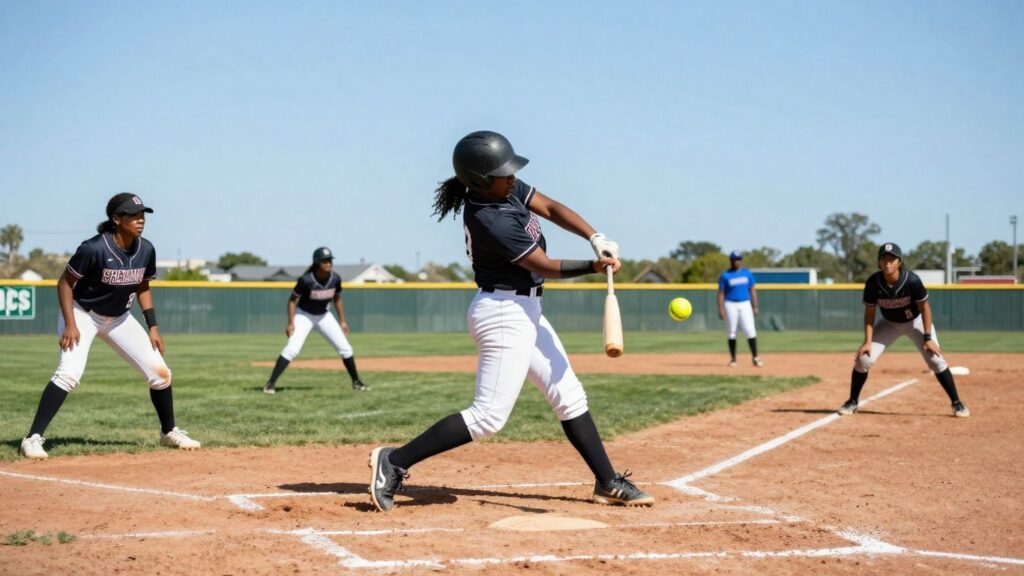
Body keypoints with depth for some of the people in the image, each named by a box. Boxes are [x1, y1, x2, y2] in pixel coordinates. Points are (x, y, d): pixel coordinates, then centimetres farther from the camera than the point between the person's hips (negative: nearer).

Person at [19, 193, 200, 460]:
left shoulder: (146, 250, -9)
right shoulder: (94, 249, -27)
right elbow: (65, 283, -16)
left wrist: (152, 326, 1)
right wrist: (70, 325, -23)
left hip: (119, 318, 6)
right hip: (83, 315, -6)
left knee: (160, 372, 0)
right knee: (69, 373, -26)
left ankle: (169, 432, 20)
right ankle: (33, 438, -19)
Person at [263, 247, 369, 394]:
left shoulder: (335, 279, -14)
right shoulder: (306, 280, -27)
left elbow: (337, 299, 4)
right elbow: (292, 300, -15)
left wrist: (342, 321, 5)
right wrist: (291, 323, -21)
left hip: (324, 316, 4)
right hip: (304, 315, -4)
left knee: (346, 348, 1)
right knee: (292, 349, -22)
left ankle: (356, 382, 19)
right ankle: (270, 384, -16)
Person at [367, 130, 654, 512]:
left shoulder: (507, 189, 1)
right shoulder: (490, 221, -24)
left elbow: (551, 208, 1)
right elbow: (547, 267, -17)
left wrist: (596, 238, -12)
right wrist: (596, 266, -13)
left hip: (524, 310, 10)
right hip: (505, 313, -10)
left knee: (569, 396, 12)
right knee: (488, 417, -10)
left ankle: (608, 483, 19)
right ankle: (393, 463, -6)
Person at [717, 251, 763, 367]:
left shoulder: (747, 273, 8)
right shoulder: (725, 275, 1)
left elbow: (752, 290, 10)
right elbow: (721, 293, -1)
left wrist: (755, 307, 3)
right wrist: (721, 309, -9)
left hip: (745, 305, 1)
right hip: (731, 305, -1)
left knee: (750, 331, -9)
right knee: (732, 332, 2)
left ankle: (755, 358, -6)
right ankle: (733, 359, 10)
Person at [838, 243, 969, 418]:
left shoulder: (912, 280, -31)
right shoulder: (873, 283, -24)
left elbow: (924, 307, -20)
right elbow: (869, 312, -14)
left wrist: (928, 338, -23)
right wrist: (868, 341, -20)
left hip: (916, 322, -2)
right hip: (889, 323, 2)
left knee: (936, 360, -13)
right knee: (863, 358, -10)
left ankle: (957, 403, 0)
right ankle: (852, 402, 7)